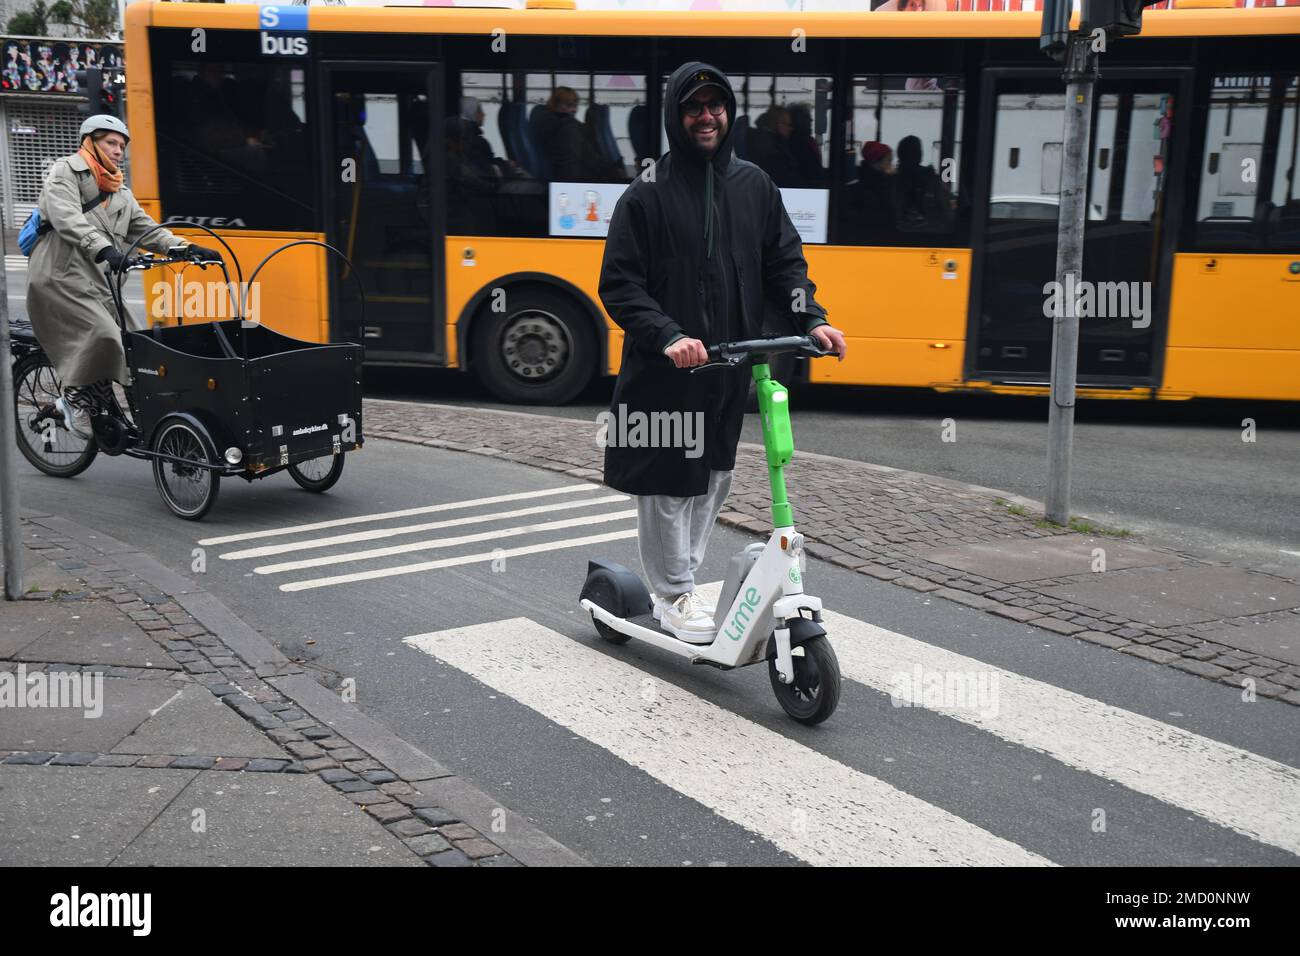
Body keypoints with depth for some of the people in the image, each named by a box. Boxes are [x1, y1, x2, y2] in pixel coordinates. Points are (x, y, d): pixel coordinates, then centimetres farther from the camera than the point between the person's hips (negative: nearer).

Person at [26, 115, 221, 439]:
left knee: (126, 344, -4)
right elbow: (68, 219, -18)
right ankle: (76, 400, -8)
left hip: (97, 283, 8)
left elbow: (147, 230, 14)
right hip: (60, 279, -8)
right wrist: (104, 248, -36)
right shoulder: (64, 173, 0)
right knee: (102, 336, -26)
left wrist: (185, 248, -4)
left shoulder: (121, 194, 23)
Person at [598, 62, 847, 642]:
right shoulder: (647, 194, -4)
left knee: (714, 480, 12)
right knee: (667, 484, 1)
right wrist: (668, 337, -22)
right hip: (662, 374, -5)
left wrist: (810, 318, -5)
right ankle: (673, 595, 17)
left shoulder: (754, 185, 9)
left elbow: (784, 261, 13)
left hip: (729, 371, 5)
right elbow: (619, 284, -8)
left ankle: (682, 582, 29)